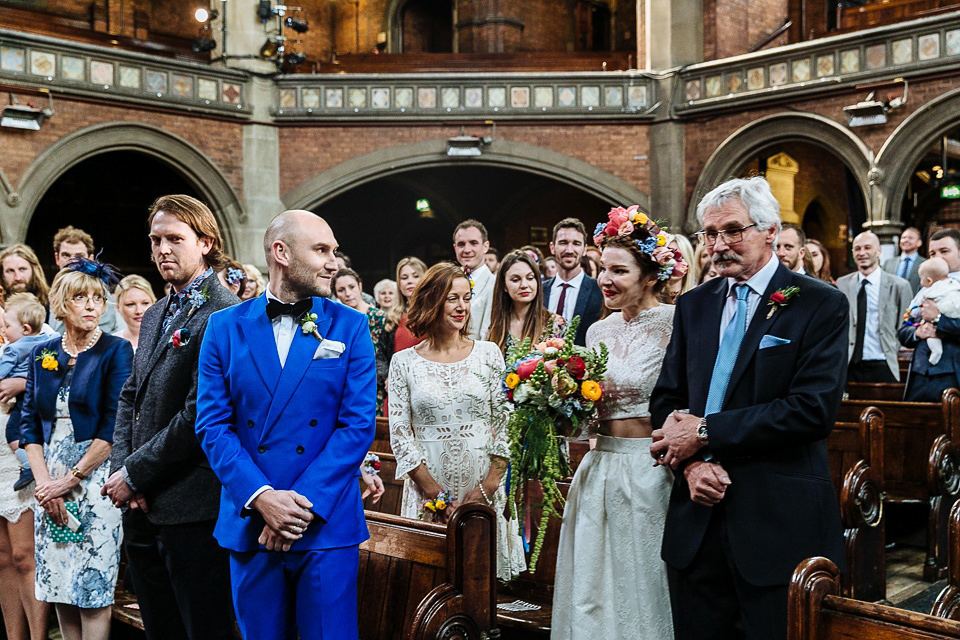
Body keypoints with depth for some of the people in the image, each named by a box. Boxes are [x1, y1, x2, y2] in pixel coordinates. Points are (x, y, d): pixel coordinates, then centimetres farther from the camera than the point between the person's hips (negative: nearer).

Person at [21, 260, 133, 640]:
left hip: (94, 477, -5)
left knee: (92, 589, -4)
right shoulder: (41, 355, 10)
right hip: (50, 482, 5)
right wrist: (44, 481, -5)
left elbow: (114, 426, -11)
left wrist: (70, 480, -12)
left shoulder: (116, 351, -4)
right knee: (56, 585, 9)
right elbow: (29, 423, 8)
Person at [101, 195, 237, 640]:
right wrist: (121, 468, 0)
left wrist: (134, 474, -14)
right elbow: (130, 398, 15)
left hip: (192, 509, -8)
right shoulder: (155, 316, 16)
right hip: (141, 507, 9)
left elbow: (201, 414, -20)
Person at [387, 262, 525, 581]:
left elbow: (505, 424, 2)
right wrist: (436, 493, -9)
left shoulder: (488, 353, 4)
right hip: (427, 486, -1)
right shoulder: (404, 362, 1)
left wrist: (488, 486, -8)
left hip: (482, 485, 1)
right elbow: (400, 436, -1)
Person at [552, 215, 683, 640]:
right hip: (600, 469, 6)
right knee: (591, 587, 14)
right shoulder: (599, 331, 10)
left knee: (642, 585, 7)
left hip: (649, 472, -6)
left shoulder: (673, 325, -10)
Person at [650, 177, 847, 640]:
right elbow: (666, 399, 10)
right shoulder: (693, 306, 11)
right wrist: (691, 462, -10)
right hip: (698, 519, 4)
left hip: (779, 526, -4)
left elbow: (814, 408, -16)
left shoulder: (820, 305, -5)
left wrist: (706, 431, -15)